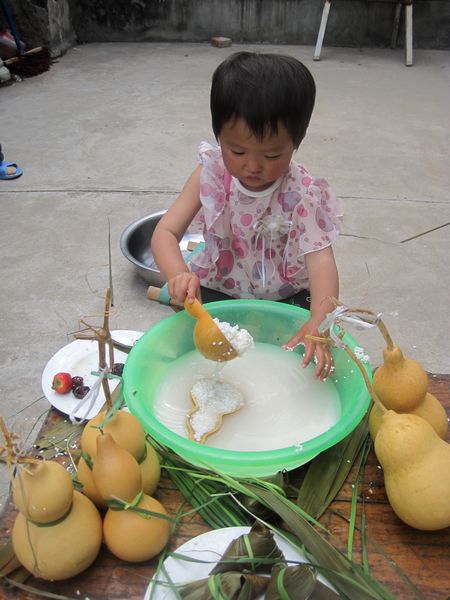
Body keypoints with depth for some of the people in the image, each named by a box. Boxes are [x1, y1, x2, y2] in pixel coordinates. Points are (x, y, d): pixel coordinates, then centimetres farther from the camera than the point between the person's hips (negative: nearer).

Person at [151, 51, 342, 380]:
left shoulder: (304, 194, -20)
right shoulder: (211, 175, -15)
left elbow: (320, 260, -31)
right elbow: (166, 232, -17)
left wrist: (318, 324, -50)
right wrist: (179, 275, -41)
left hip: (285, 299, -1)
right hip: (218, 291, 1)